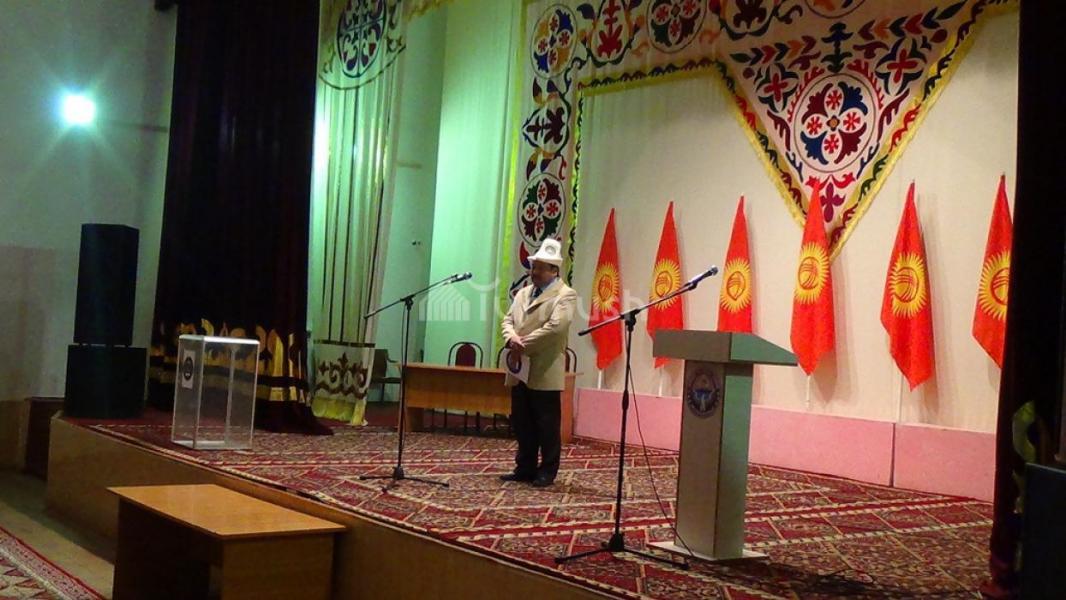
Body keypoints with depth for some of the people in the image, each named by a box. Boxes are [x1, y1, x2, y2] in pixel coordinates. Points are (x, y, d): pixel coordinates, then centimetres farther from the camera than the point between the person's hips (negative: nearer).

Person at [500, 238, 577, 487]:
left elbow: (555, 326, -19)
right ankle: (525, 468, 22)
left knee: (547, 425, 2)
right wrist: (511, 338, -9)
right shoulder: (522, 293, 18)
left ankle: (547, 472, 12)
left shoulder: (565, 295, -6)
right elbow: (508, 319, 14)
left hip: (545, 373, -7)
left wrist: (524, 344, -17)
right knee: (522, 424, 12)